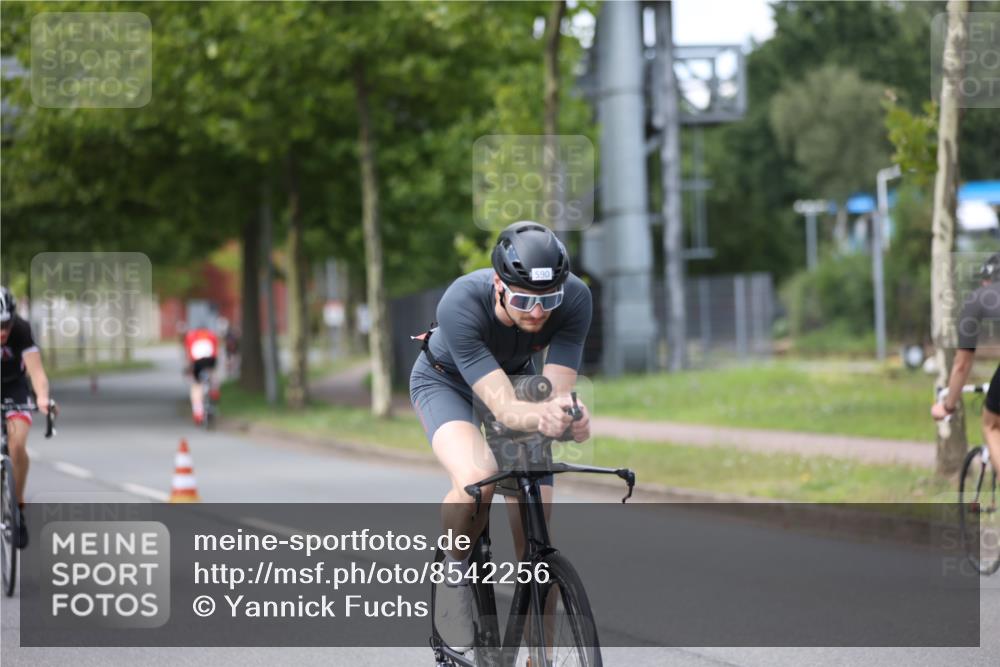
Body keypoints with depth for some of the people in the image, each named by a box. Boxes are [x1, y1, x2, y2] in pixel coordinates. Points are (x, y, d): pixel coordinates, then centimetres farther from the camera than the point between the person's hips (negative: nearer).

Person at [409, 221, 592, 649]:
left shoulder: (574, 299, -32)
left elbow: (558, 390, -34)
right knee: (476, 479, -35)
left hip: (515, 376, 3)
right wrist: (539, 416, -69)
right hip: (446, 381, -3)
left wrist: (570, 414, -58)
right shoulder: (460, 304, -41)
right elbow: (504, 408, -46)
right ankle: (454, 572, -5)